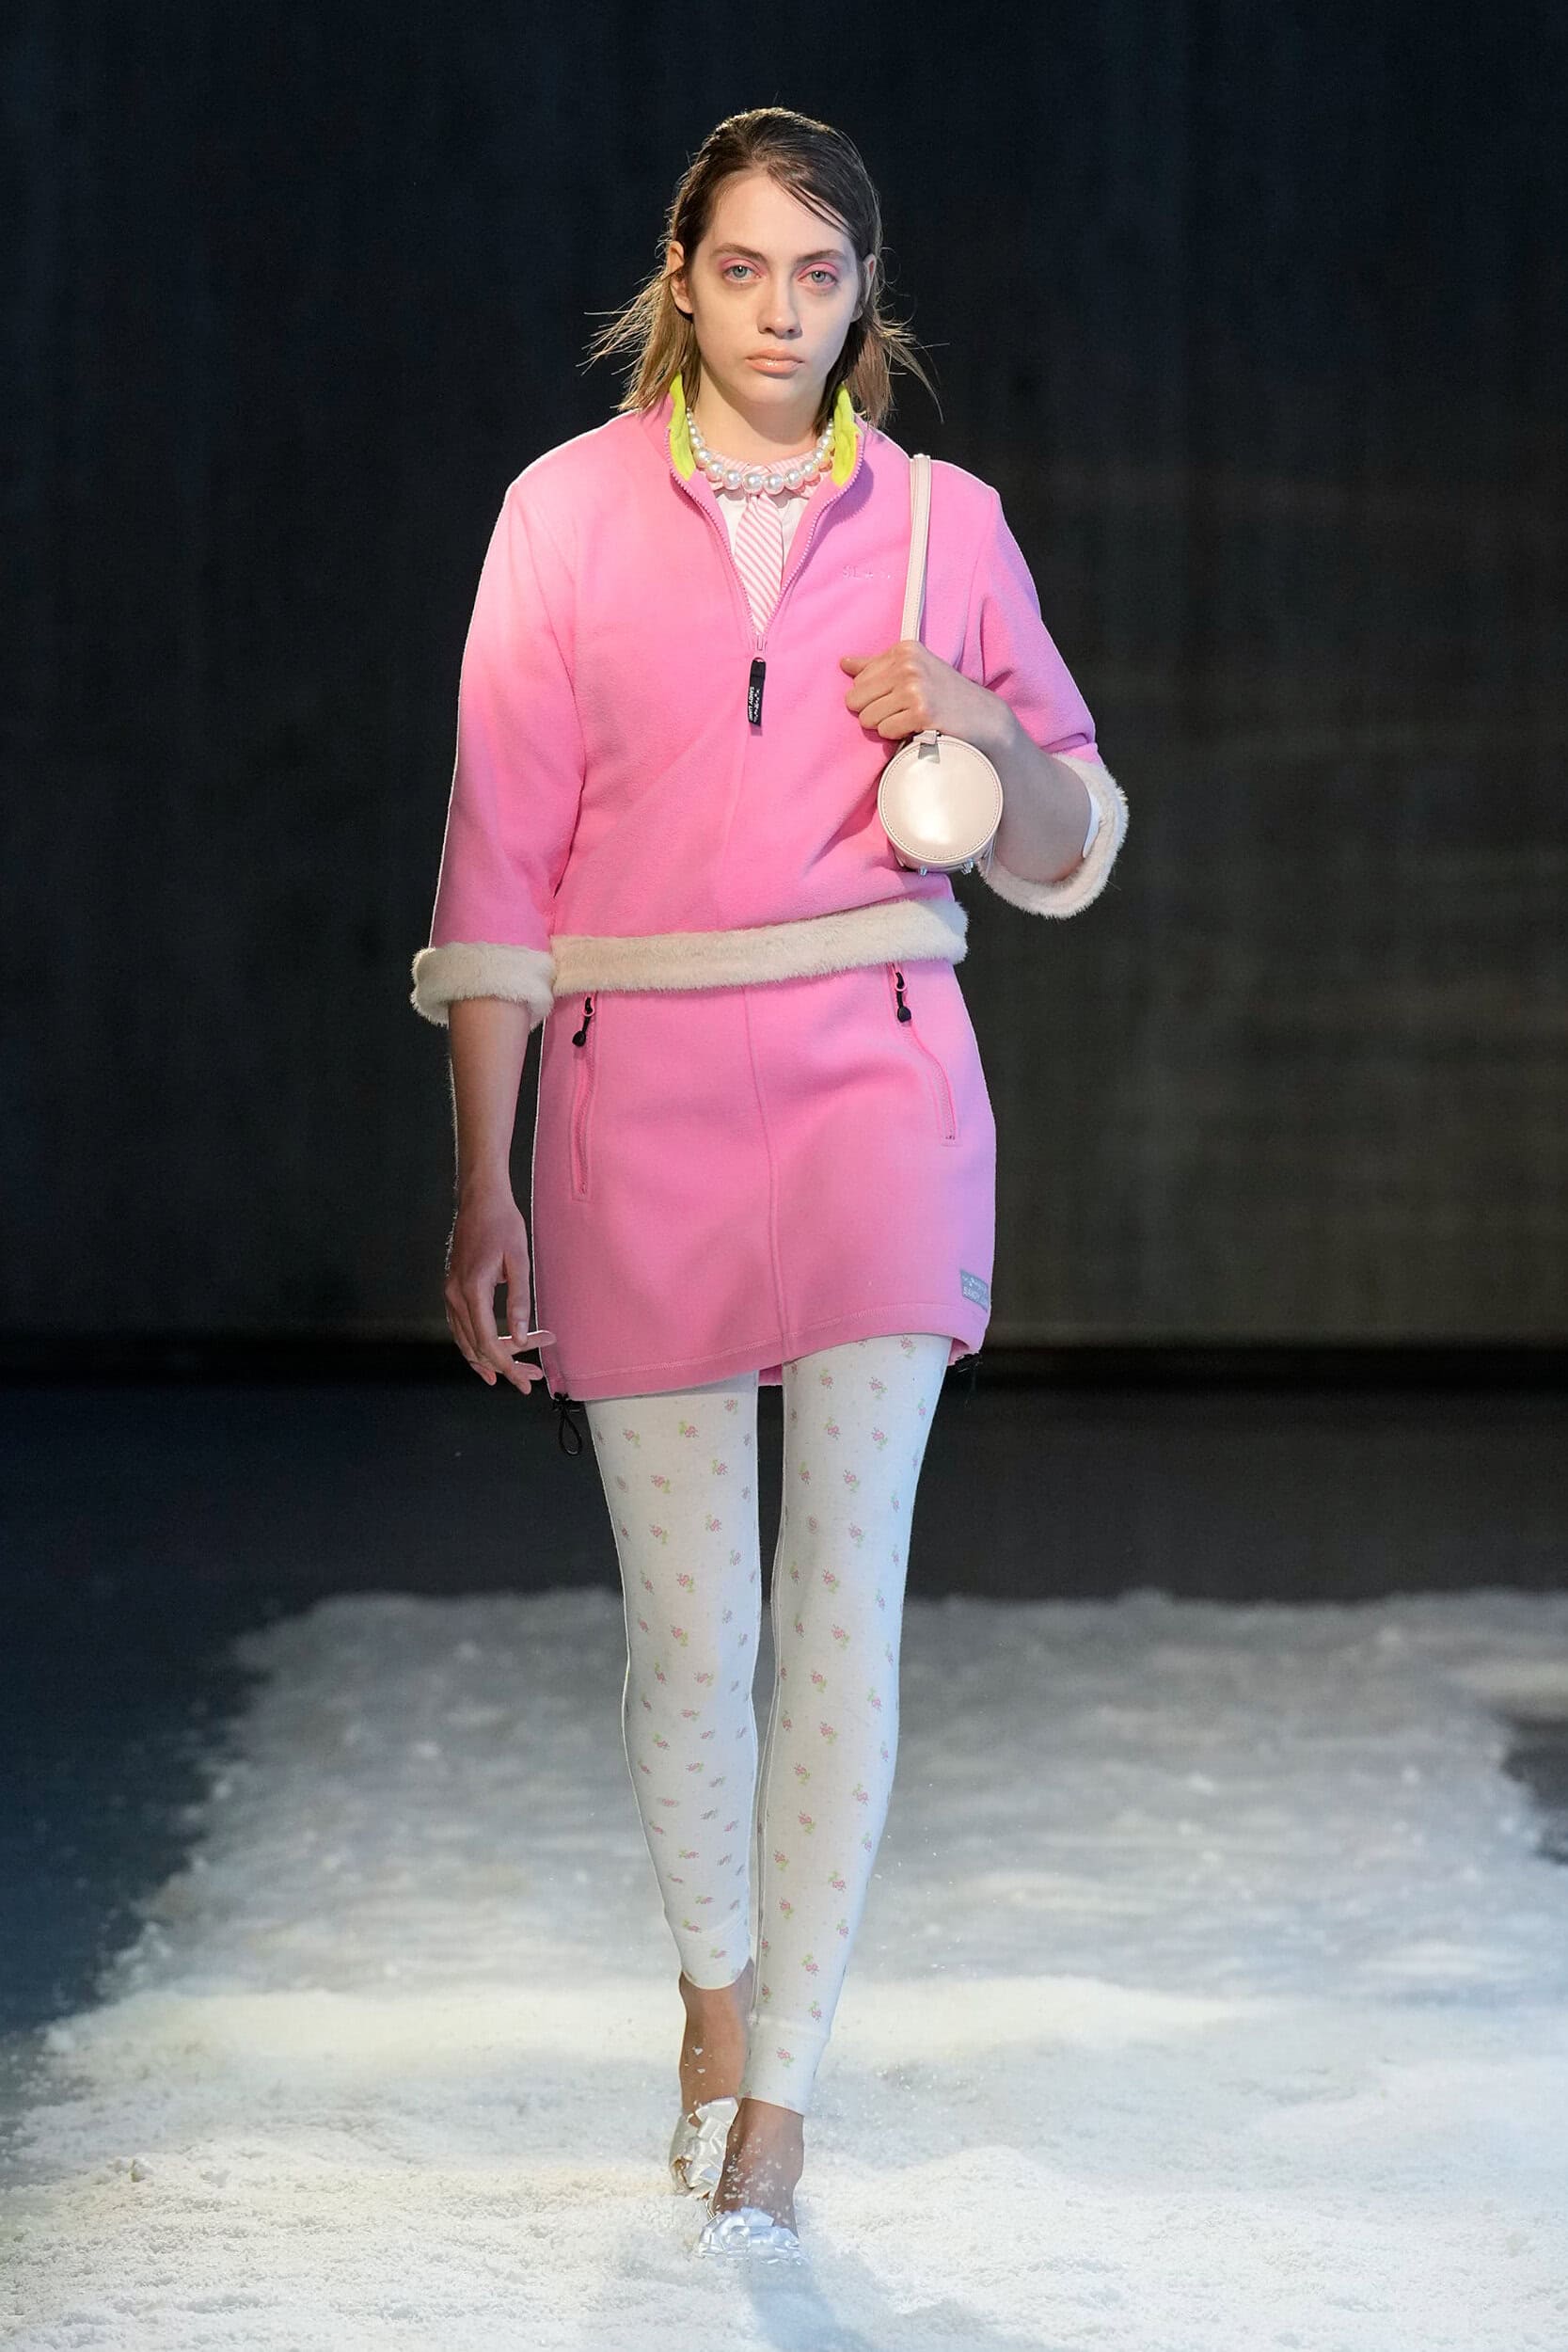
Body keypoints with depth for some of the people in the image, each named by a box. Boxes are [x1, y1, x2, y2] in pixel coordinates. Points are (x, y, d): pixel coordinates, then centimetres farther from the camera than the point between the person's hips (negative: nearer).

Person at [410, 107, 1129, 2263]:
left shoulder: (943, 522, 6)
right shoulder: (569, 513, 2)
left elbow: (1073, 851, 12)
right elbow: (500, 865, 1)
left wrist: (985, 731, -10)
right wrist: (482, 1183, -2)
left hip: (875, 1079, 0)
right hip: (635, 1102, 0)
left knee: (845, 1597, -12)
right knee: (688, 1627, 5)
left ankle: (774, 2109, -7)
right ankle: (719, 1984, 33)